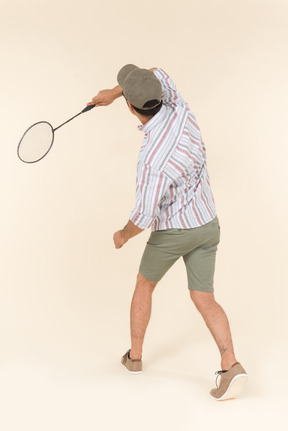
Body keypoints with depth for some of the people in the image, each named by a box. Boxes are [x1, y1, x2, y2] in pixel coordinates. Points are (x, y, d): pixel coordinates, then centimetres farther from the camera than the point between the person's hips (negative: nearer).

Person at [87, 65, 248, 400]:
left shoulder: (152, 161, -32)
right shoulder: (179, 111, -14)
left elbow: (144, 216, -26)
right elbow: (157, 74, 7)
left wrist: (123, 235, -4)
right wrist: (112, 93, 12)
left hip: (171, 232, -5)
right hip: (207, 225, 5)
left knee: (145, 284, 21)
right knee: (204, 299, 6)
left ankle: (134, 356, 31)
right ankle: (230, 365, -12)